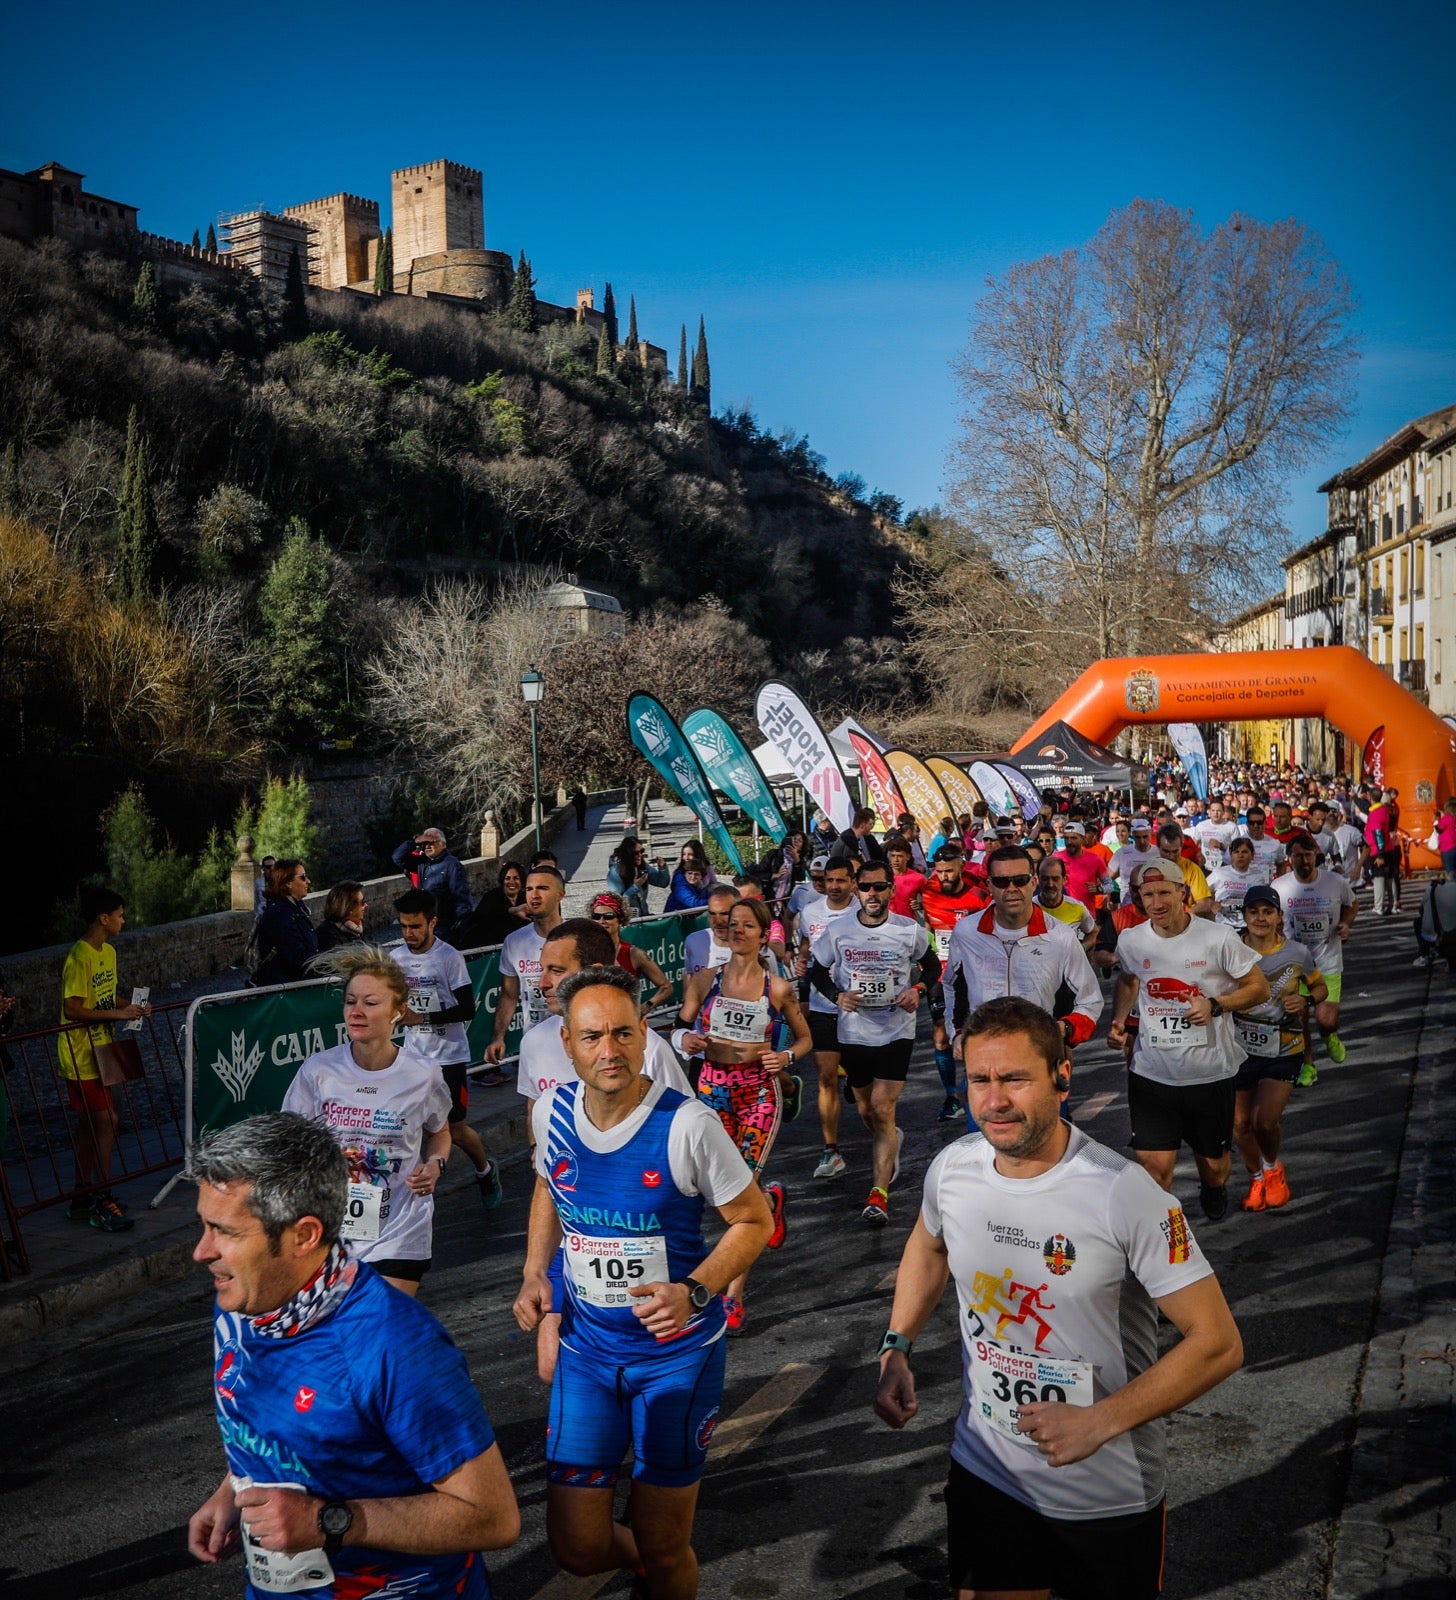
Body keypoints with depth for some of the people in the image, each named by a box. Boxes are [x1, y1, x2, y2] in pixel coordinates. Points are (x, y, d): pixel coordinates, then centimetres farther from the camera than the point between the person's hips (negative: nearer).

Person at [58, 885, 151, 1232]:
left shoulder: (109, 952, 10)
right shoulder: (79, 957, -19)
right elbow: (71, 1009, -22)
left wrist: (131, 1008, 3)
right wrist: (118, 1014, -22)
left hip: (99, 1051, 9)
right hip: (80, 1055, -9)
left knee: (89, 1123, 14)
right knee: (106, 1120, -10)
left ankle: (83, 1199, 23)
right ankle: (103, 1201, -2)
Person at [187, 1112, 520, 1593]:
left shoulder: (396, 1349, -31)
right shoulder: (235, 1306, -8)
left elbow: (494, 1518, -27)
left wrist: (327, 1522, -30)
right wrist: (231, 1492, -2)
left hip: (401, 1586, -6)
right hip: (273, 1585, 6)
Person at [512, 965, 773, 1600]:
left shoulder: (687, 1125, -21)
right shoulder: (551, 1111, -7)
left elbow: (754, 1220, -10)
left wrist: (694, 1292, -24)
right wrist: (534, 1274, 1)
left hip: (678, 1351, -3)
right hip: (587, 1347, 4)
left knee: (663, 1547, 7)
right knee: (577, 1548, 8)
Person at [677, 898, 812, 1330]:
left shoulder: (778, 989, -3)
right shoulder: (704, 980, 0)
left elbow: (805, 1039, 9)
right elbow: (679, 1032, 7)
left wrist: (785, 1057, -11)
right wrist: (685, 1040, -16)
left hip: (759, 1092, -2)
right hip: (713, 1089, 3)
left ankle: (734, 1294, 2)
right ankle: (772, 1199, 44)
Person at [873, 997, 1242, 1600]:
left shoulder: (1125, 1194, -25)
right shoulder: (952, 1168, -11)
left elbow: (1218, 1343, -20)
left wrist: (1100, 1421, -26)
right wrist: (896, 1350, 1)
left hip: (1109, 1496, -3)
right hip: (984, 1472, 3)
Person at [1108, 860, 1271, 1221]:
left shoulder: (1218, 938, -13)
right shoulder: (1130, 941, -3)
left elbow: (1259, 988, -4)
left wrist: (1215, 1005, -20)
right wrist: (1118, 1019, 3)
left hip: (1210, 1073, -1)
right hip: (1151, 1073, 1)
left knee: (1213, 1162, 17)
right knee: (1154, 1164, -6)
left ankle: (1213, 1190, 53)